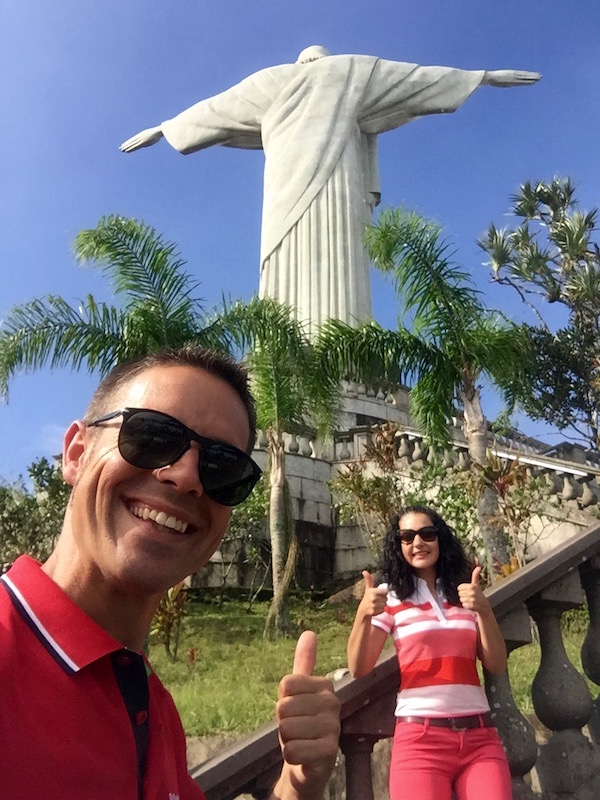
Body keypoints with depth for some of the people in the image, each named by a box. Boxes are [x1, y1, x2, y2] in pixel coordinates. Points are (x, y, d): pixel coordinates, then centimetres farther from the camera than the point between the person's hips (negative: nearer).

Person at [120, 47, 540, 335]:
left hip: (289, 185, 2)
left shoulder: (272, 80, 30)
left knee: (291, 272, -11)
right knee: (336, 277, -17)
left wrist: (162, 130, 44)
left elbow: (214, 109, 34)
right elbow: (414, 76, 27)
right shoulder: (350, 71, 25)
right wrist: (483, 76, 31)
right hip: (335, 180, -2)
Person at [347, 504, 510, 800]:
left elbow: (497, 666, 4)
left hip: (480, 736, 3)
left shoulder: (464, 593, 10)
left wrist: (484, 610, -13)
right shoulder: (390, 597, 1)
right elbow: (359, 669, -6)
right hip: (420, 738, -3)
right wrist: (363, 615, -23)